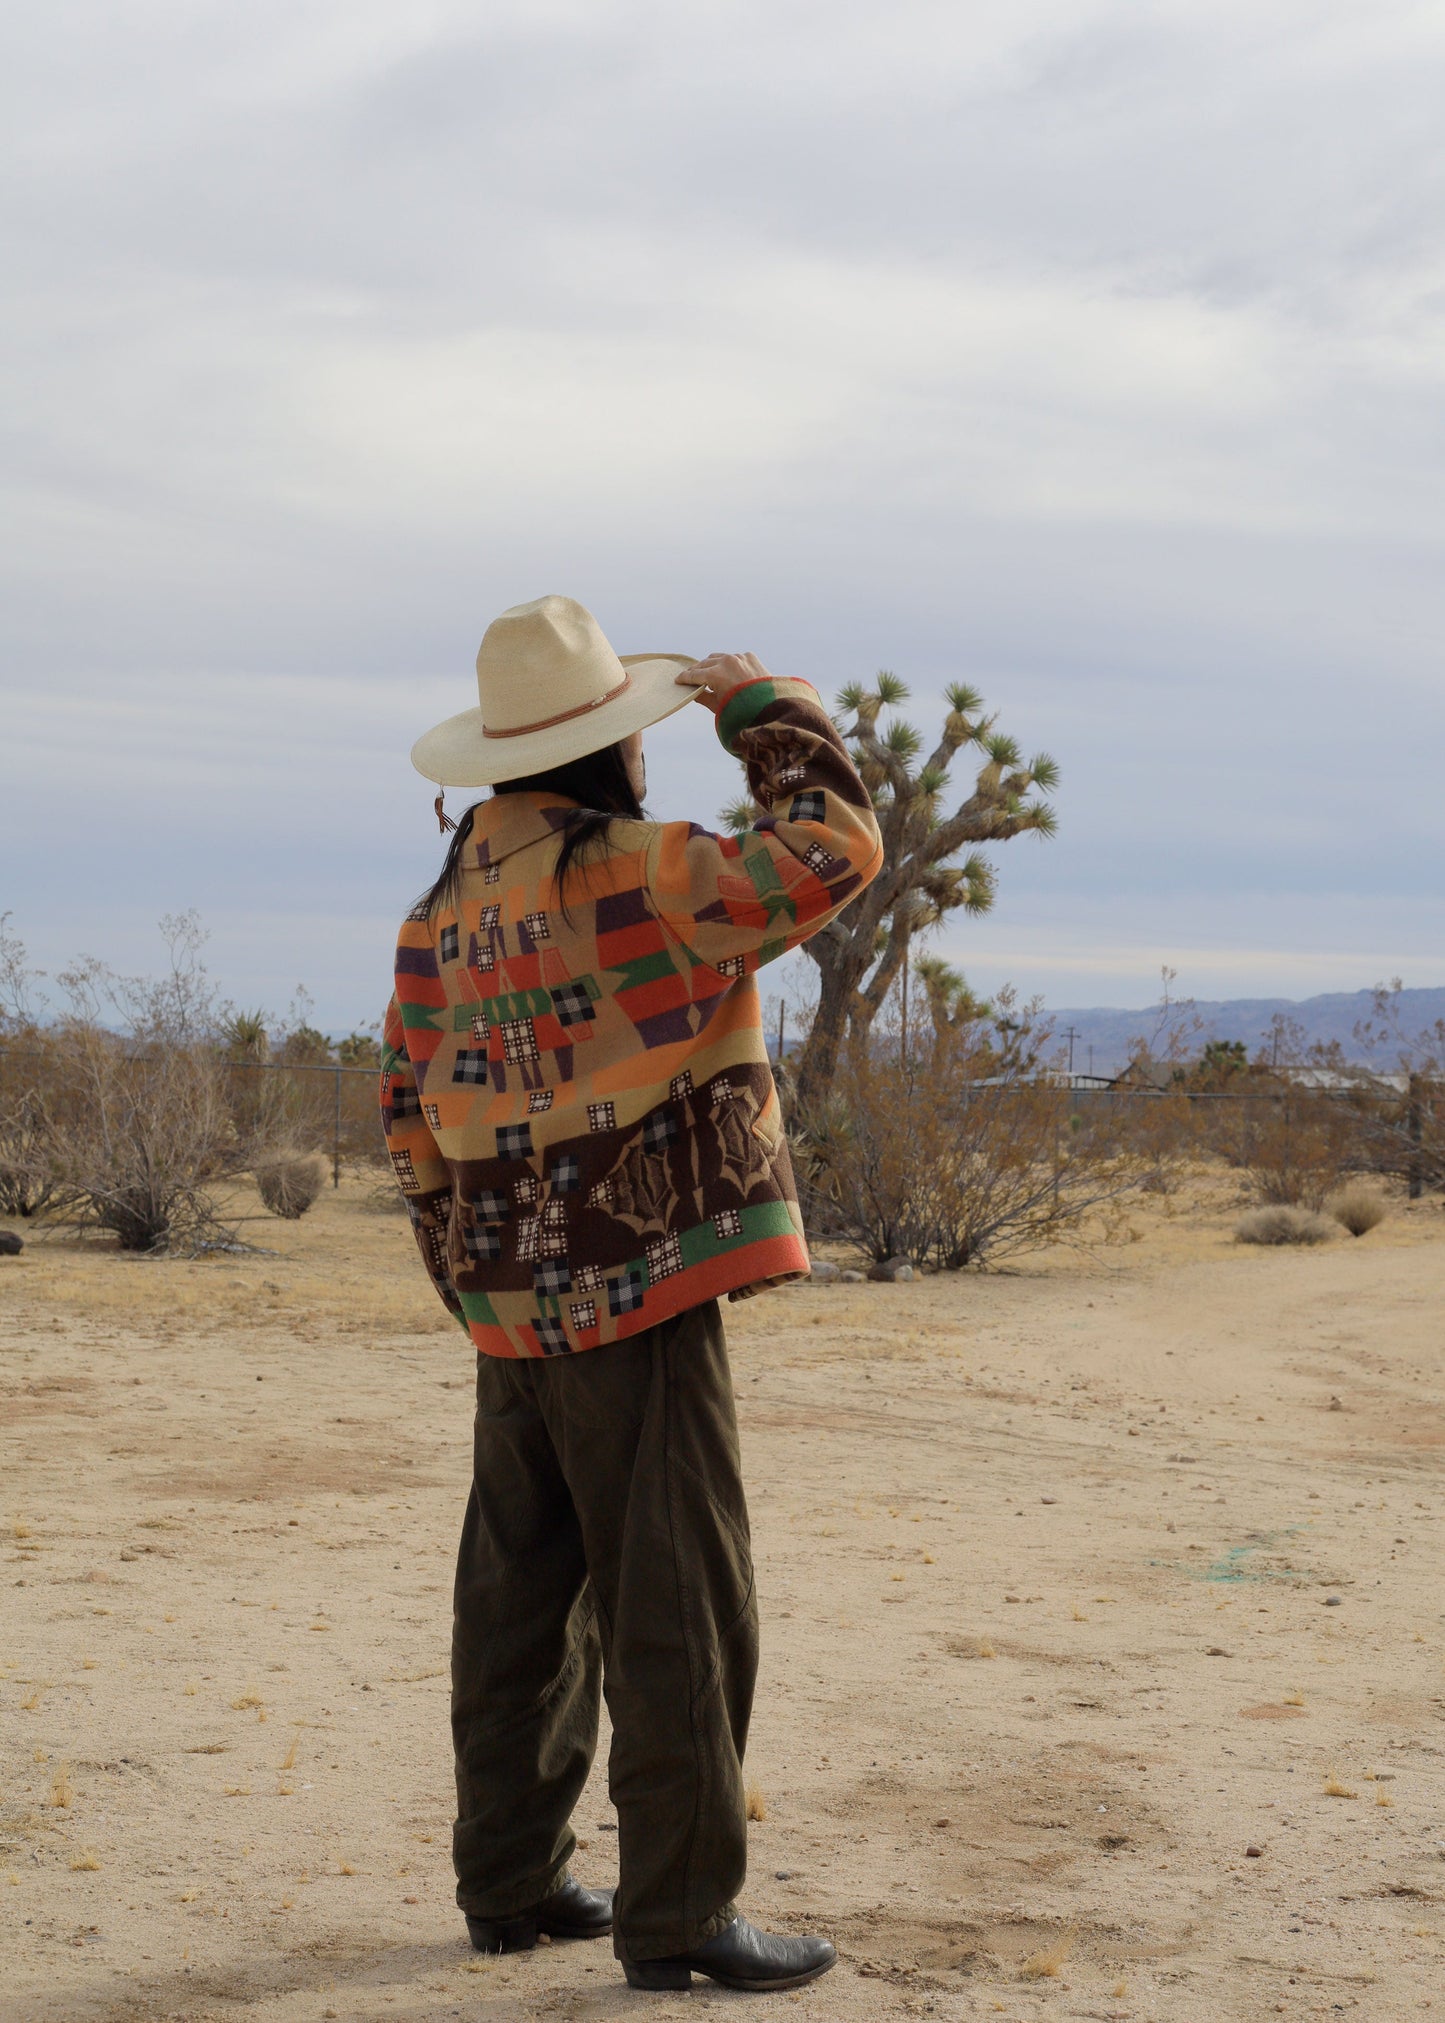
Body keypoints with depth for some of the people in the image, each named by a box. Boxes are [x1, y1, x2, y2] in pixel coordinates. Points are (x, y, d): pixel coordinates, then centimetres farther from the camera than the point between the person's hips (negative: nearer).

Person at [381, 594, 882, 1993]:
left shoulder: (443, 905, 10)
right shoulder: (626, 871, -14)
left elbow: (408, 1107, 14)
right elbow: (831, 853, -15)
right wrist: (760, 706, -1)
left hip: (512, 1311, 8)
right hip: (639, 1296, -8)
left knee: (521, 1601, 15)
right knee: (675, 1611, -3)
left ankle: (510, 1881, 24)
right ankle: (677, 1914, 1)